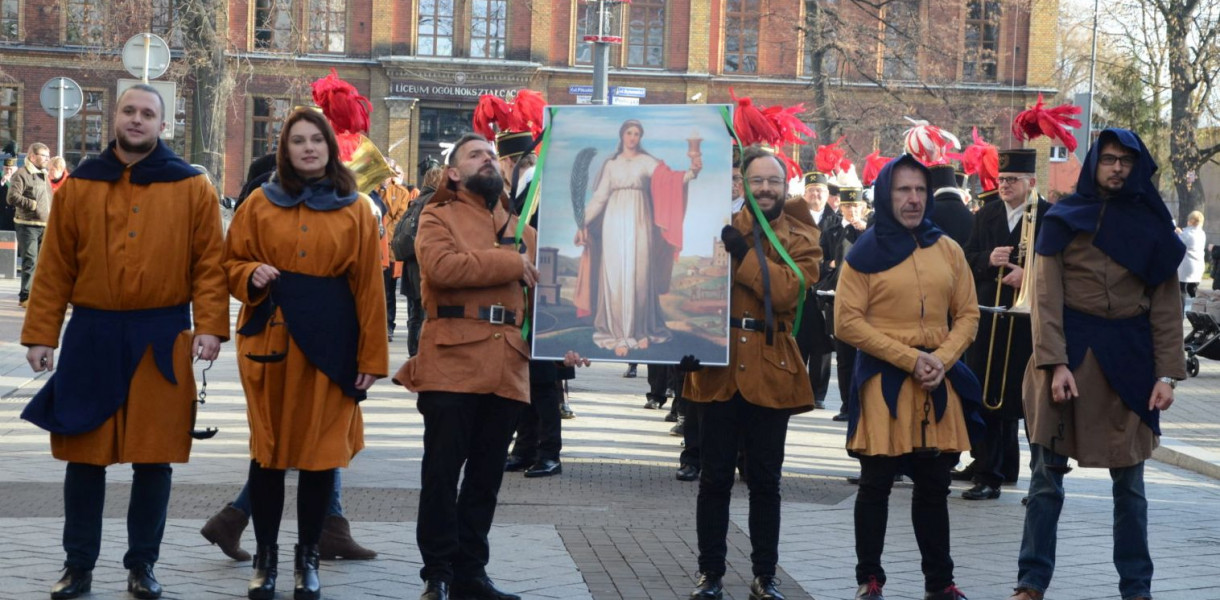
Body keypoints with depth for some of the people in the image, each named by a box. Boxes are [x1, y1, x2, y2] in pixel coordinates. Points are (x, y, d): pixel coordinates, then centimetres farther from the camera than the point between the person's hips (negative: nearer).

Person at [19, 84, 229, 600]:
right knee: (84, 453, 6)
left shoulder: (191, 187, 2)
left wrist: (210, 325, -12)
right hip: (92, 335, 1)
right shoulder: (79, 186, 6)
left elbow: (210, 263, -2)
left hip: (162, 339, -1)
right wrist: (40, 334, 1)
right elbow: (56, 267, 5)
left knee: (153, 455, 5)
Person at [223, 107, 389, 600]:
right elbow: (231, 263, 11)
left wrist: (372, 356, -3)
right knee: (267, 448, 4)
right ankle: (266, 556, 17)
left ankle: (308, 558, 16)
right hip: (270, 339, 1)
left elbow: (369, 288, 1)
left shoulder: (355, 210, 4)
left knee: (321, 449, 3)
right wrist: (252, 276, -12)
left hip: (330, 342, 0)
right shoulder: (260, 204, 5)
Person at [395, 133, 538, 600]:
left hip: (507, 365, 5)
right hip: (452, 361, -5)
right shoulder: (438, 217, 4)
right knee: (442, 472, -2)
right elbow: (442, 266, -16)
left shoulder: (520, 228, 21)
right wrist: (511, 264, -10)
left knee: (486, 476, 9)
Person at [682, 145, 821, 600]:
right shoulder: (722, 225, 7)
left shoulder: (801, 239, 4)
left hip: (770, 370, 0)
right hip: (720, 364, 1)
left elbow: (788, 292, -13)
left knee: (765, 480, 7)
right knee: (715, 477, 4)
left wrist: (745, 254, -18)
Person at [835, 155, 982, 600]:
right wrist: (908, 358, -14)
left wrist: (942, 359, -8)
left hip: (938, 382, 3)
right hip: (883, 381, -3)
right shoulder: (866, 252, -2)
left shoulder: (947, 250, 9)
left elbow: (968, 314, 10)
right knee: (876, 484, 3)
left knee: (934, 486, 10)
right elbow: (847, 322, -8)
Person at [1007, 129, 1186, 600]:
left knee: (1129, 480, 6)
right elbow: (1046, 297, -4)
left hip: (1128, 358, 1)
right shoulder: (1064, 219, 1)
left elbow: (1167, 305, 4)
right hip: (1068, 352, -1)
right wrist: (1056, 363, -14)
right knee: (1046, 474, 1)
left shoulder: (1152, 224, 6)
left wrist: (1167, 373, -4)